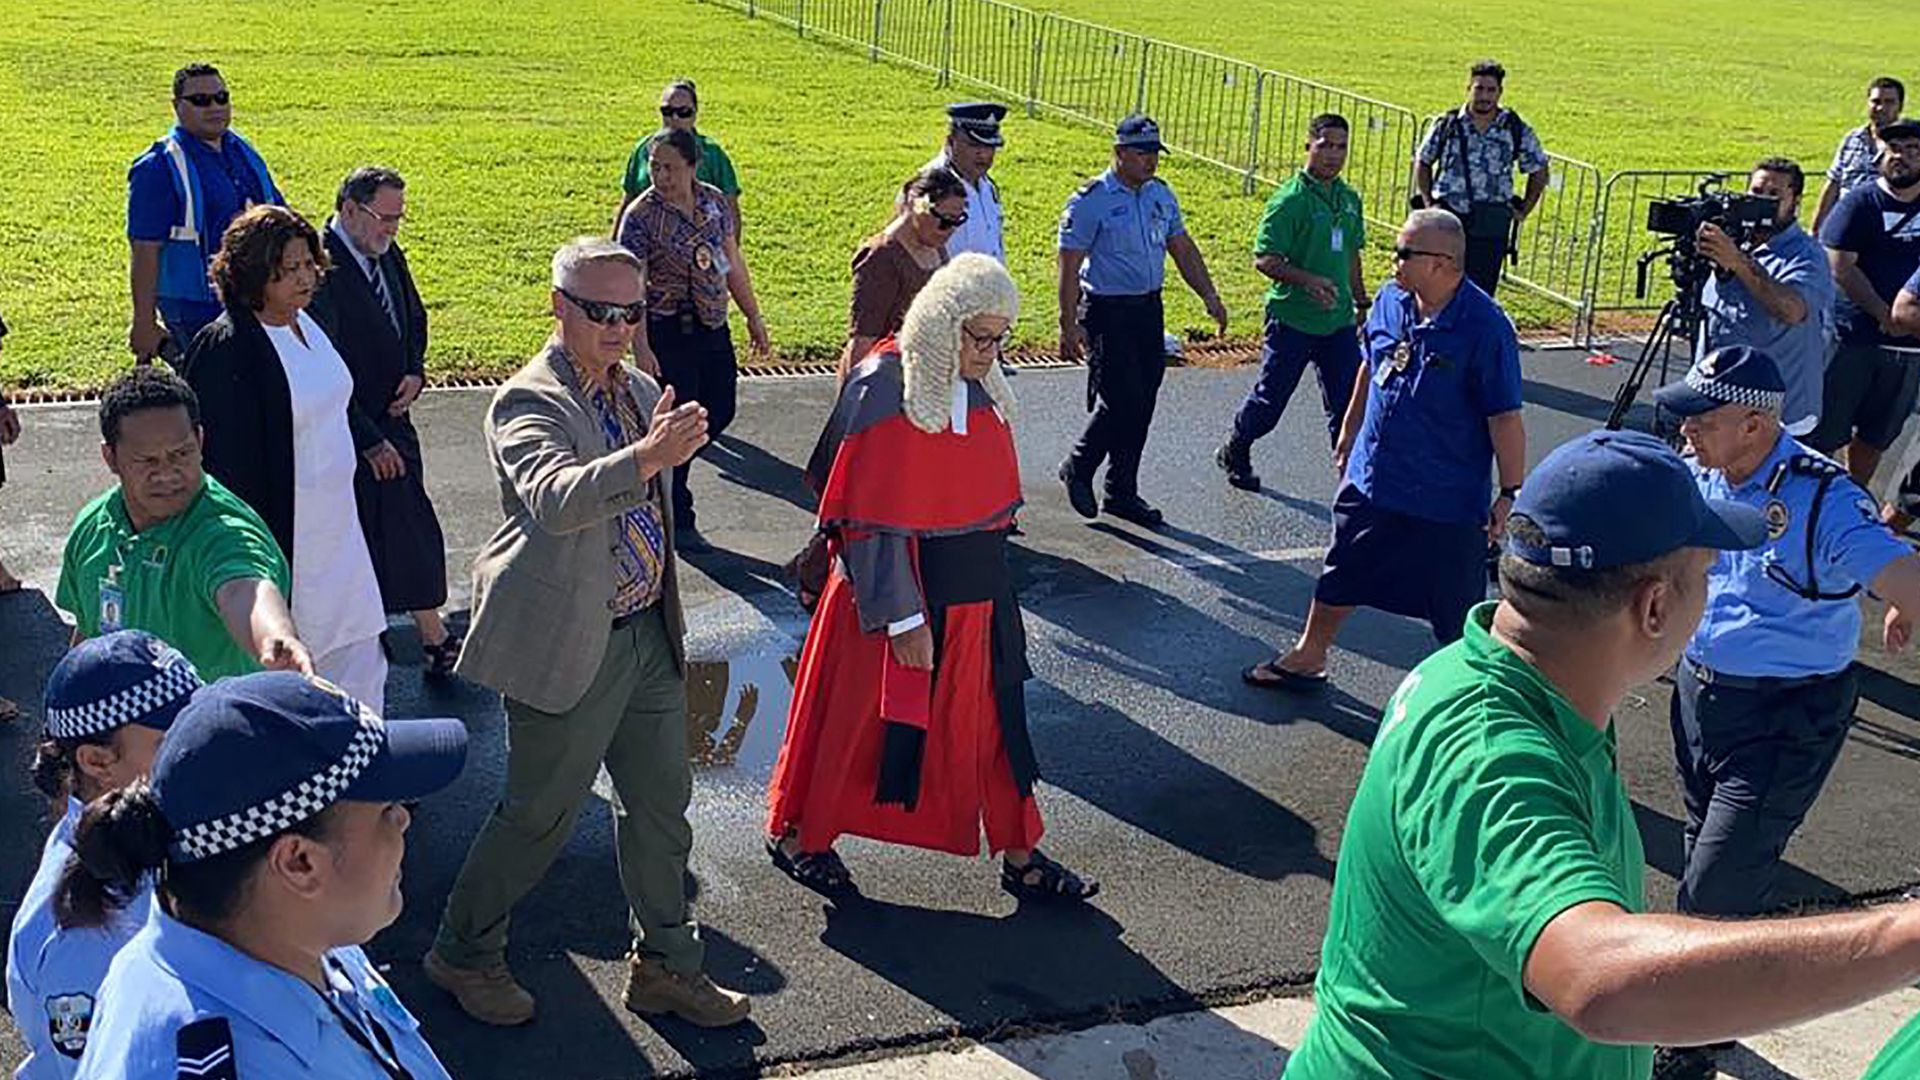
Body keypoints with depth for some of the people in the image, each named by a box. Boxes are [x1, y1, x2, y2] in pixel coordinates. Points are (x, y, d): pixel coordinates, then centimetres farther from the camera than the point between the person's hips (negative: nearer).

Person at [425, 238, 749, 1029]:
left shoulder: (641, 392, 7)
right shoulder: (530, 402, -17)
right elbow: (555, 498, -38)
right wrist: (647, 457, -50)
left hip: (646, 631, 8)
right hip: (567, 642, -7)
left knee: (661, 802, 15)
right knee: (540, 812, 6)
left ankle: (665, 963, 32)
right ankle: (463, 954, 29)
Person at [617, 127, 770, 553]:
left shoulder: (713, 201, 3)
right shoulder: (640, 215, -14)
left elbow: (732, 261, 13)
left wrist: (753, 317, 14)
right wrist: (641, 347, -22)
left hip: (714, 327, 6)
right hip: (669, 332, -6)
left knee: (719, 412, 14)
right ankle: (678, 522, 12)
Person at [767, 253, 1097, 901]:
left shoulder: (977, 384, 2)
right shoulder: (884, 391, -22)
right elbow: (873, 523, -21)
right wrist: (903, 617, -21)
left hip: (976, 591, 7)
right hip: (899, 589, -7)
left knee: (990, 717, 16)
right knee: (858, 716, 10)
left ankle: (1019, 857, 30)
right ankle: (795, 834, 33)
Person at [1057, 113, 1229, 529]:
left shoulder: (1161, 194, 9)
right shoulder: (1091, 201, -12)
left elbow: (1183, 248, 16)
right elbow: (1070, 266, -13)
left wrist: (1209, 296, 6)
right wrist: (1069, 325, -18)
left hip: (1149, 308, 7)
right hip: (1106, 311, -7)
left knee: (1142, 404, 9)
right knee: (1120, 400, -10)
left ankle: (1122, 492, 20)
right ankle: (1078, 468, 14)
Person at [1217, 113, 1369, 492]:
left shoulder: (1350, 200, 9)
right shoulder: (1290, 200, -13)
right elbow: (1264, 259, -19)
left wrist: (1361, 299, 23)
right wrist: (1308, 280, -31)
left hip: (1338, 320, 6)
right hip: (1292, 318, -6)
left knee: (1350, 399, 3)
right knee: (1272, 396, 7)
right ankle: (1234, 452, 31)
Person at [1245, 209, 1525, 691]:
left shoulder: (1485, 327, -22)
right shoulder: (1391, 300, -3)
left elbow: (1506, 419, -17)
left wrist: (1510, 494, -15)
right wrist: (1348, 435, 21)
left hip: (1447, 500, -6)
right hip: (1371, 478, 7)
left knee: (1456, 606, 8)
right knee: (1339, 578, 23)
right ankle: (1307, 659, 45)